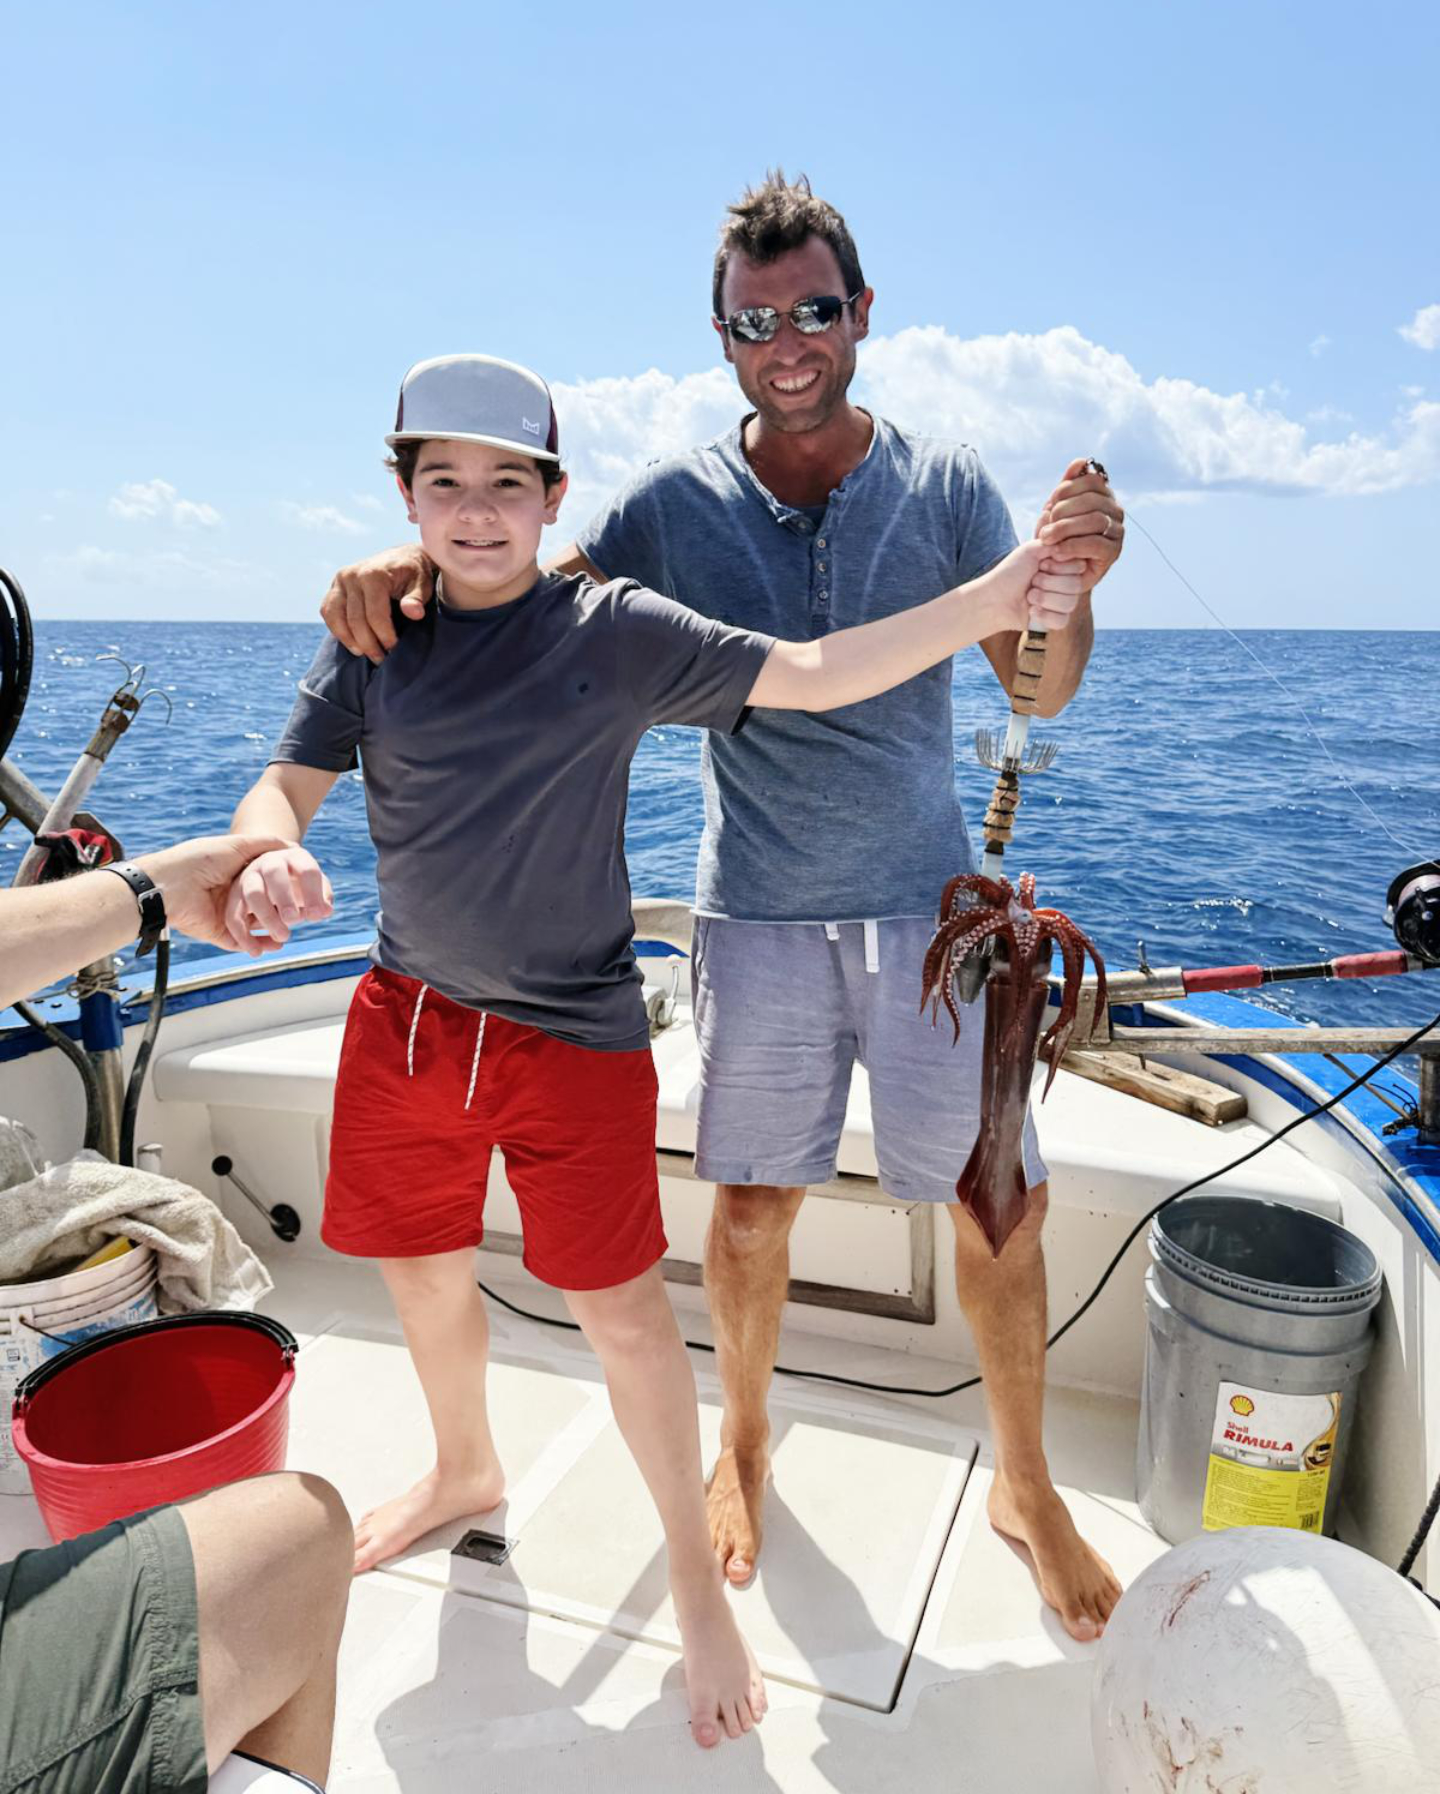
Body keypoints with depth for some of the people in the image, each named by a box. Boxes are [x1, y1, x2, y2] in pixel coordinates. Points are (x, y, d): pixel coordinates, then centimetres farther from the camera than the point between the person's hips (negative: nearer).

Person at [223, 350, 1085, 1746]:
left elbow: (814, 673, -13)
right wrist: (270, 856, -29)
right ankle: (465, 1472, 52)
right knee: (421, 1269, 20)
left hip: (573, 1037, -4)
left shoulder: (616, 632, -9)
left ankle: (695, 1574, 28)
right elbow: (283, 785, -5)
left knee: (619, 1310, 2)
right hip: (405, 1017, 4)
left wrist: (988, 602, -25)